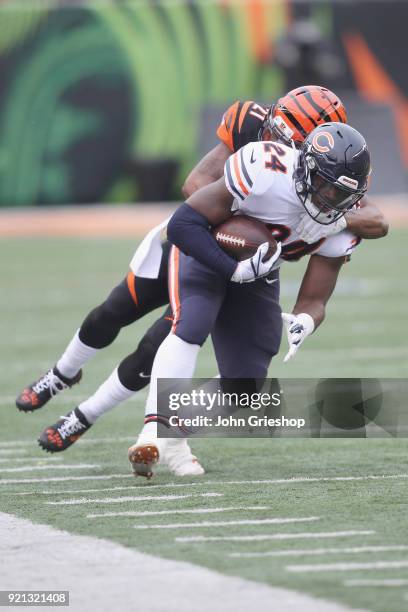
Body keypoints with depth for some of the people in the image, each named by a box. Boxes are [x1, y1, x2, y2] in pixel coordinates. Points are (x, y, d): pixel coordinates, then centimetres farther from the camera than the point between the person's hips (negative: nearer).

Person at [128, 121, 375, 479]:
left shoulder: (342, 224, -17)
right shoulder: (266, 172, -35)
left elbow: (314, 299, -12)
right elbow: (182, 224, -31)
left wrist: (303, 323, -36)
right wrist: (236, 270, -37)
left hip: (256, 273, 6)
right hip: (205, 249, -6)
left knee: (246, 379, -1)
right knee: (190, 327, -32)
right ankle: (155, 434, -36)